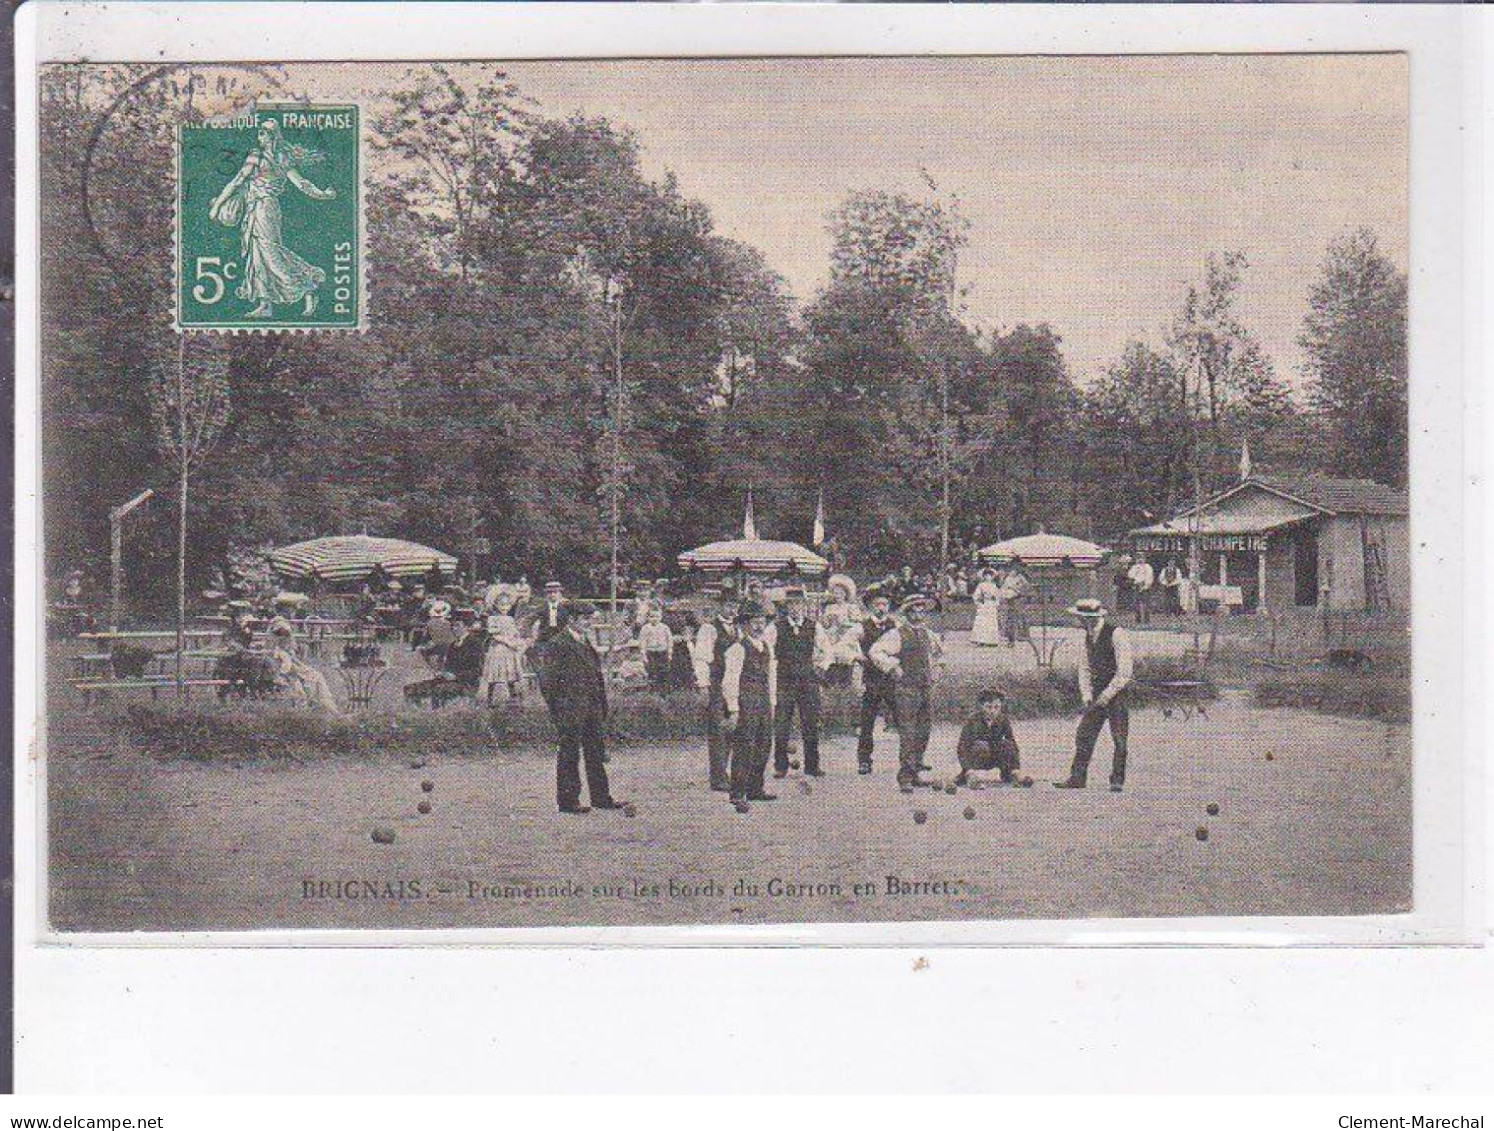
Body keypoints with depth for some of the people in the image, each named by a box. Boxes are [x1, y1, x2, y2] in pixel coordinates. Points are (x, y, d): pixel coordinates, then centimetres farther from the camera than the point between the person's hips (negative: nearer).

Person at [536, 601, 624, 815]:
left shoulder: (585, 643, 15)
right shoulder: (557, 644, -12)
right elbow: (547, 681, -14)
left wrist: (602, 707, 17)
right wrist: (558, 707, -15)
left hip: (592, 709, 8)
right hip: (570, 711, -8)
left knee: (595, 753, 12)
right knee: (569, 755, 0)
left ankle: (601, 798, 18)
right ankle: (568, 801, 6)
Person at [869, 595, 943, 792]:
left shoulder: (926, 633, 14)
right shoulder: (898, 635, -8)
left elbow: (936, 648, 35)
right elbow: (876, 652, -14)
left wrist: (931, 668, 23)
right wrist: (893, 668, -13)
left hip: (925, 687, 7)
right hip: (906, 689, -7)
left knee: (923, 733, 9)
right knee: (908, 735, -10)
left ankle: (914, 773, 19)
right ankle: (905, 778, -9)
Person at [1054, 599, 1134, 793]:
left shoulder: (1117, 635, -16)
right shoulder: (1088, 637, 8)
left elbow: (1124, 673, -19)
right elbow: (1084, 669, 10)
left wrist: (1106, 696, -19)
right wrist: (1087, 696, -3)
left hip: (1118, 694, -7)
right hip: (1098, 695, 7)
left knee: (1119, 738, 0)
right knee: (1084, 735, 3)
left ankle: (1117, 781, 6)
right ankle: (1077, 777, 7)